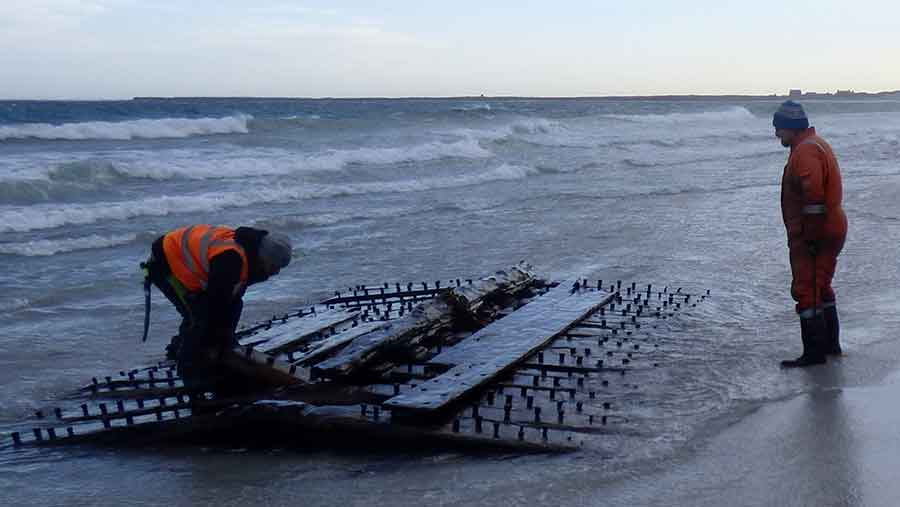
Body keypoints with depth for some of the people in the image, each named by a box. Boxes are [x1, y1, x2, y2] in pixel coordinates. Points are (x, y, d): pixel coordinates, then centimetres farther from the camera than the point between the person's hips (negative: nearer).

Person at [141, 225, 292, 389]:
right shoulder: (229, 260, -36)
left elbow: (233, 296, 9)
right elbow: (215, 304, -30)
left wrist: (227, 336, 13)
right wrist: (210, 345, -19)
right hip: (164, 263, -10)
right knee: (200, 314, -18)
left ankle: (179, 349, 32)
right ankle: (191, 371, -3)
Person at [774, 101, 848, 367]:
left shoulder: (806, 150, -18)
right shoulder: (816, 144, 17)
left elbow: (814, 194, -27)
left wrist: (810, 235, -24)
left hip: (811, 236, -11)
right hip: (831, 230, 11)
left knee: (806, 291, -5)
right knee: (821, 287, 20)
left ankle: (814, 351, -1)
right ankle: (830, 343, 30)